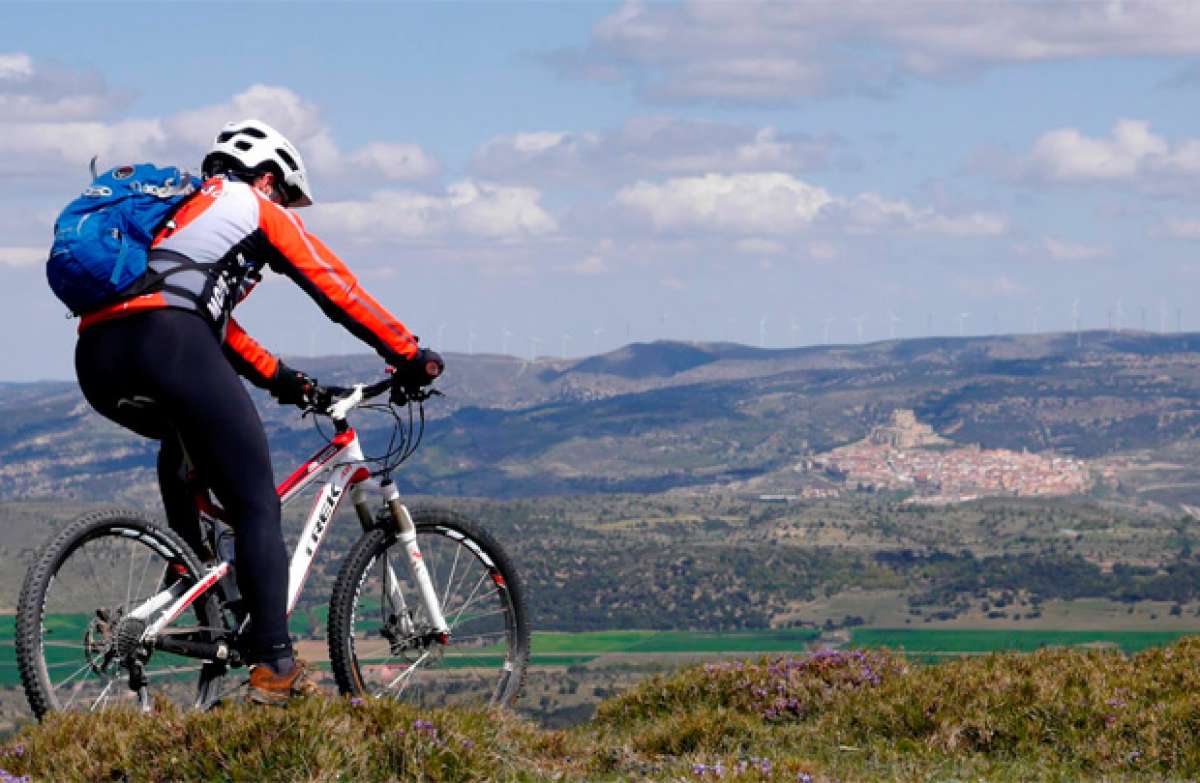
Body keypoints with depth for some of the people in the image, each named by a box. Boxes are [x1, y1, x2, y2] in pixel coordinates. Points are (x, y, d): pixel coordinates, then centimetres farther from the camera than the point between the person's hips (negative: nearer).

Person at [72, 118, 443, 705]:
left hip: (95, 359, 7)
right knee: (256, 505, -1)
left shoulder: (179, 211, 39)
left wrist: (279, 378, 46)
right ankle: (273, 667, -9)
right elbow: (337, 290, 17)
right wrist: (411, 358, 24)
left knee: (185, 433, 39)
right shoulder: (255, 208, 18)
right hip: (168, 343, -7)